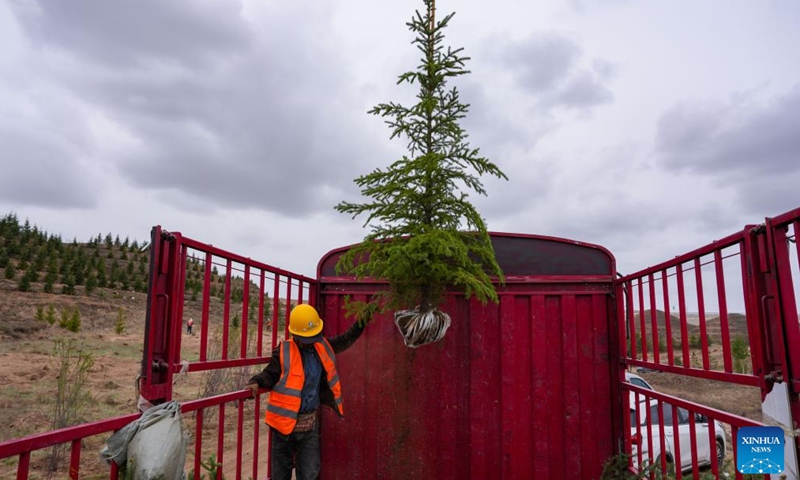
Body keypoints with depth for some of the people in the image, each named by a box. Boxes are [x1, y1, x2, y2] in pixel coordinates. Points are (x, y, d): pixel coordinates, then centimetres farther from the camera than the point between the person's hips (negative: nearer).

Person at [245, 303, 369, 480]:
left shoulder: (322, 347, 3)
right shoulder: (284, 351, -13)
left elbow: (345, 340, 14)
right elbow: (270, 375, -9)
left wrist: (362, 321, 8)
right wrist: (257, 383, -29)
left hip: (310, 423, 4)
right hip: (285, 421, -4)